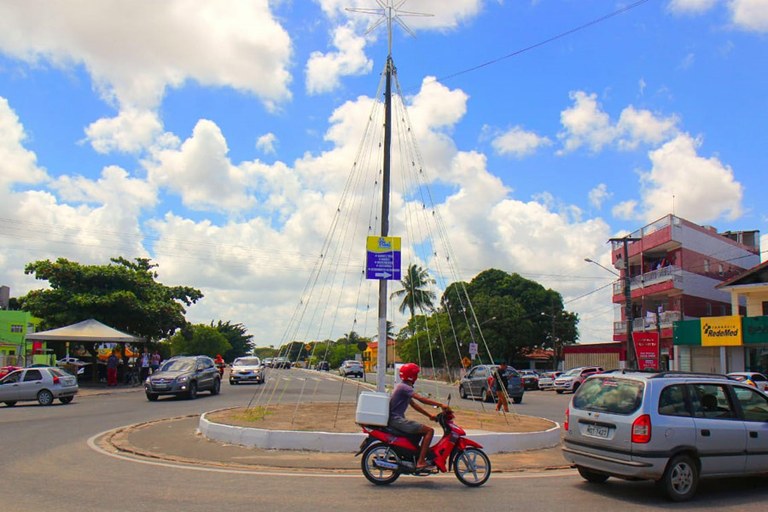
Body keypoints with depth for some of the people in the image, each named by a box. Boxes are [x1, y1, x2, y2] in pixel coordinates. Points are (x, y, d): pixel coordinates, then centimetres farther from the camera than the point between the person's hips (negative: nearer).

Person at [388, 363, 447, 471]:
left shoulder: (402, 387, 19)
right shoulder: (404, 387, -12)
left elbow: (413, 404, 22)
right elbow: (421, 399, -23)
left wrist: (429, 415, 17)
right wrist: (440, 405, -22)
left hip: (395, 420, 11)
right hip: (397, 420, -11)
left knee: (424, 430, 23)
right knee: (429, 430, -14)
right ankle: (420, 461, -17)